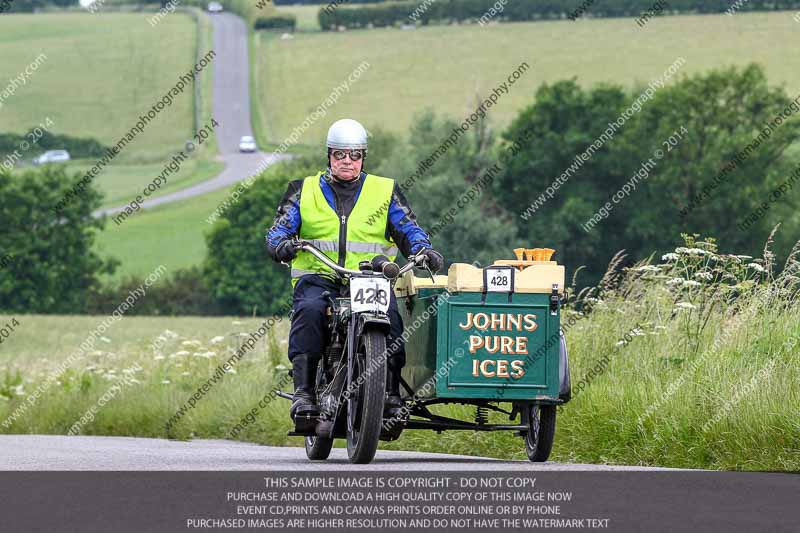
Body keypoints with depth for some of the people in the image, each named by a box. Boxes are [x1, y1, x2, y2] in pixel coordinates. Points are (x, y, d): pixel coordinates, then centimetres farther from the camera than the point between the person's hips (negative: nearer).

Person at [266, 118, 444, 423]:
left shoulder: (385, 191, 16)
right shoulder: (304, 191, 16)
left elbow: (408, 230, 11)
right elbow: (279, 229, 8)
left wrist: (423, 250, -10)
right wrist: (281, 244, -16)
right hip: (318, 277, 0)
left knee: (388, 314, -32)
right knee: (309, 310, -34)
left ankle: (391, 392, -24)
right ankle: (304, 390, -31)